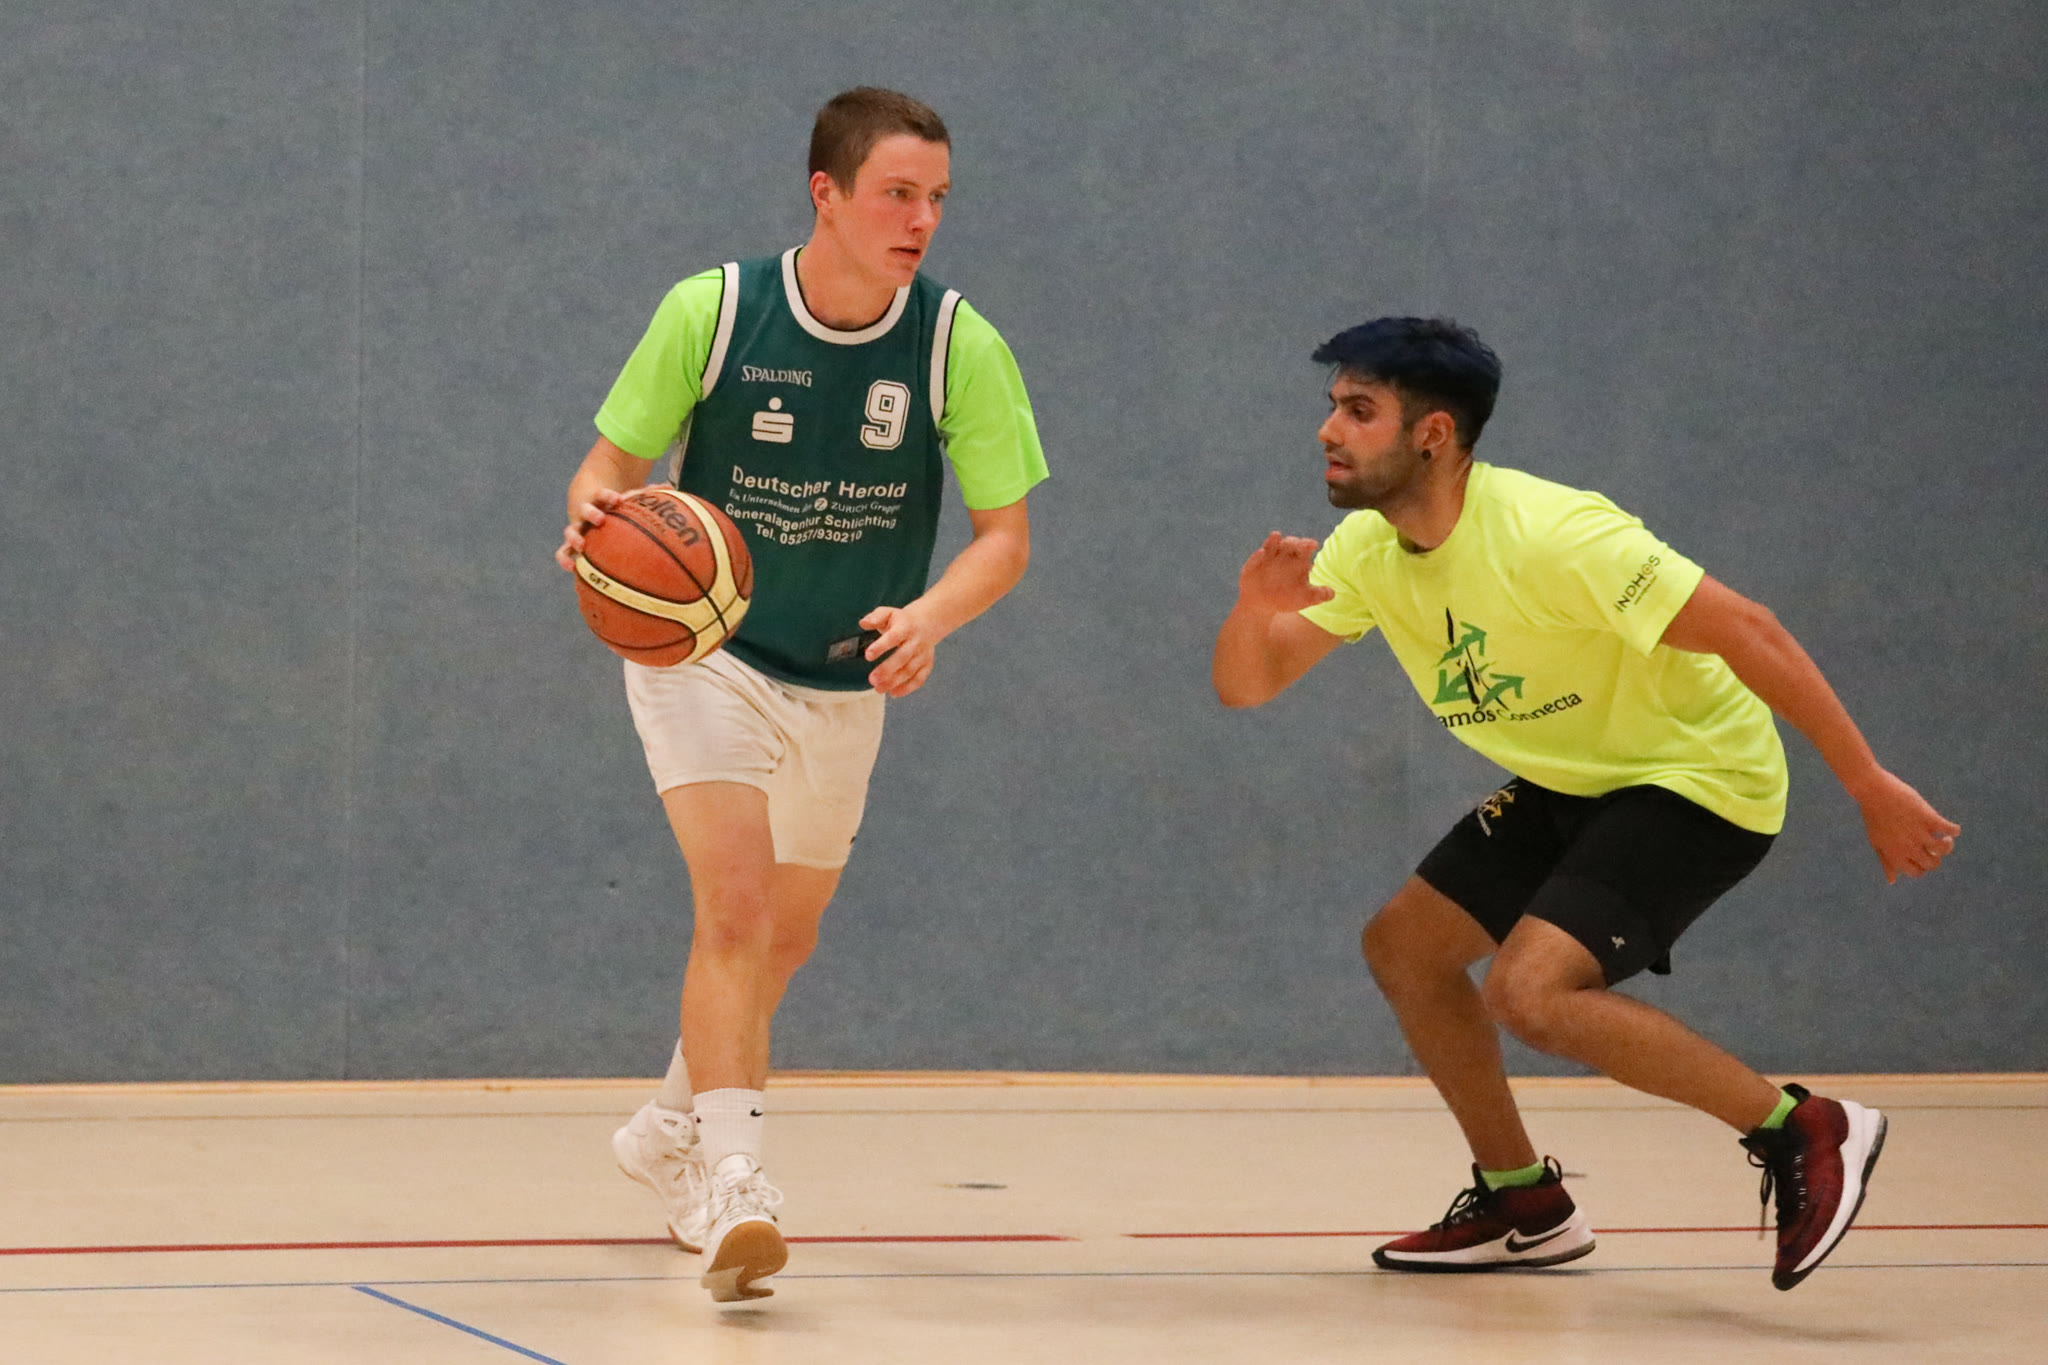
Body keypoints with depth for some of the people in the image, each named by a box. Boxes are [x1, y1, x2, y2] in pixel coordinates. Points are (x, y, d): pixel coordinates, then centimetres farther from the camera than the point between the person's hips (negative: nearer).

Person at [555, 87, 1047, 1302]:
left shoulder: (961, 346, -13)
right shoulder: (711, 312, -16)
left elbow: (1006, 532, -10)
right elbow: (615, 460, -6)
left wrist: (931, 614, -31)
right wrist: (598, 514, -30)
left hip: (845, 685, 4)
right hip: (702, 648, -4)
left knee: (784, 939, 19)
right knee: (735, 899, -24)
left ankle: (672, 1132, 44)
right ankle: (730, 1183, -30)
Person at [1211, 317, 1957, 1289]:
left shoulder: (1547, 536, -29)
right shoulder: (1364, 550, -4)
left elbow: (1745, 631, -28)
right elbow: (1245, 687, -3)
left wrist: (1872, 788, -27)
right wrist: (1255, 609, -28)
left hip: (1699, 775, -9)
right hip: (1570, 782, 9)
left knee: (1528, 989, -25)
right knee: (1403, 948, 8)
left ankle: (1804, 1132, -15)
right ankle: (1525, 1206, 22)